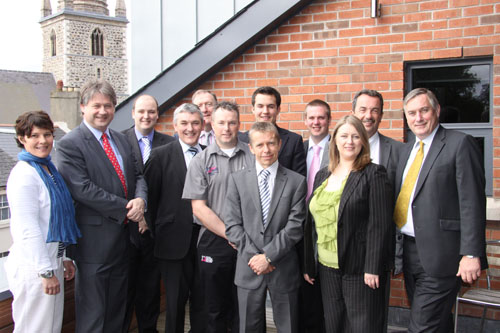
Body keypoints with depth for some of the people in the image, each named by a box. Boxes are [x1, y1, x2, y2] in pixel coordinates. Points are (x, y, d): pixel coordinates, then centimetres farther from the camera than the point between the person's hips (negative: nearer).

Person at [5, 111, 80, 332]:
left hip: (50, 263, 9)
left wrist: (63, 259, 16)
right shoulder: (24, 174, -17)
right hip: (32, 267, -9)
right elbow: (27, 230, -21)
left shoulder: (48, 169, 10)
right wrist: (46, 271, -19)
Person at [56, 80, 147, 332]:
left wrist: (140, 200, -12)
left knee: (117, 309, 19)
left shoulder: (121, 140, 12)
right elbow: (83, 189, -20)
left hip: (124, 235, 7)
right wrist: (126, 208, -18)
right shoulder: (70, 144, -11)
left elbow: (137, 175, 10)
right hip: (95, 241, -7)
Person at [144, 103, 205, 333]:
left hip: (204, 236, 3)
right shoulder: (161, 155, -1)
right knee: (176, 299, 9)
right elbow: (149, 196, -1)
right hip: (175, 239, -2)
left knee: (202, 299, 12)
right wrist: (155, 234, -2)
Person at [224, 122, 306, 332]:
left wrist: (268, 256, -14)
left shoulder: (296, 181, -1)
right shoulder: (237, 179, 3)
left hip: (284, 269, -1)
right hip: (249, 269, 1)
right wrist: (254, 255, -11)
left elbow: (295, 226, -7)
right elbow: (232, 224, -1)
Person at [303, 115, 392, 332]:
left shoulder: (373, 174, -6)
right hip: (326, 267, 6)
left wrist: (372, 268, -16)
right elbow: (311, 223, 12)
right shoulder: (322, 176, 11)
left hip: (360, 268, -5)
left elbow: (380, 224, -12)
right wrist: (308, 264, 10)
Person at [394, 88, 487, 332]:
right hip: (410, 251, 7)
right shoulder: (407, 149, 15)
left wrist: (471, 254, -18)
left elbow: (472, 202, -13)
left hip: (440, 255, -7)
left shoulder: (460, 143, -7)